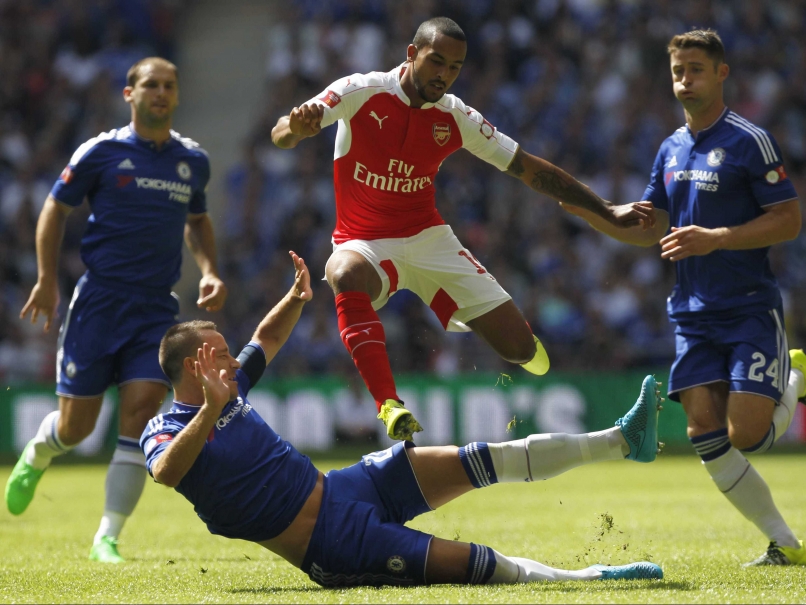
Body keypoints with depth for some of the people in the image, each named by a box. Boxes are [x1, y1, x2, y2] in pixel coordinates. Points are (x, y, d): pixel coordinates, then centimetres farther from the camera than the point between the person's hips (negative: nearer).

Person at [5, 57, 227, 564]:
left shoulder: (194, 161, 10)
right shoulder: (101, 152, -2)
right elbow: (56, 209, 6)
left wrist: (210, 272, 10)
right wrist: (48, 281, -1)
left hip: (156, 307, 3)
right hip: (99, 299, -3)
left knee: (142, 409, -13)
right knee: (76, 425, -1)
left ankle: (107, 538, -7)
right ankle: (36, 455, 37)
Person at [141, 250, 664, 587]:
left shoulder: (228, 387, 10)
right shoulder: (163, 433, -13)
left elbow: (268, 338, 28)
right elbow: (166, 471, -38)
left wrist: (296, 298, 10)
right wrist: (211, 411, -48)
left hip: (341, 488, 8)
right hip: (330, 546, -8)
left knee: (484, 462, 1)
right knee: (475, 564, -19)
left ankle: (622, 440, 7)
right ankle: (588, 579, -9)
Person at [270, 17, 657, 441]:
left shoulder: (457, 119, -1)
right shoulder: (360, 92, -11)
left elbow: (529, 169, 6)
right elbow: (280, 136, -18)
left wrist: (607, 212, 3)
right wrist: (296, 127, -44)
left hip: (429, 239, 3)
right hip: (366, 243, -3)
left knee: (521, 349, -6)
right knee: (345, 274, -43)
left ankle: (458, 319, 30)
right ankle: (388, 405, -42)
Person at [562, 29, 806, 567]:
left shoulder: (750, 141, -8)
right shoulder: (672, 150, 13)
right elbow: (650, 229, 18)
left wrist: (715, 238, -21)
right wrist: (590, 211, 3)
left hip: (751, 308, -6)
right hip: (693, 314, 6)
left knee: (747, 435, -14)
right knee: (706, 433, -6)